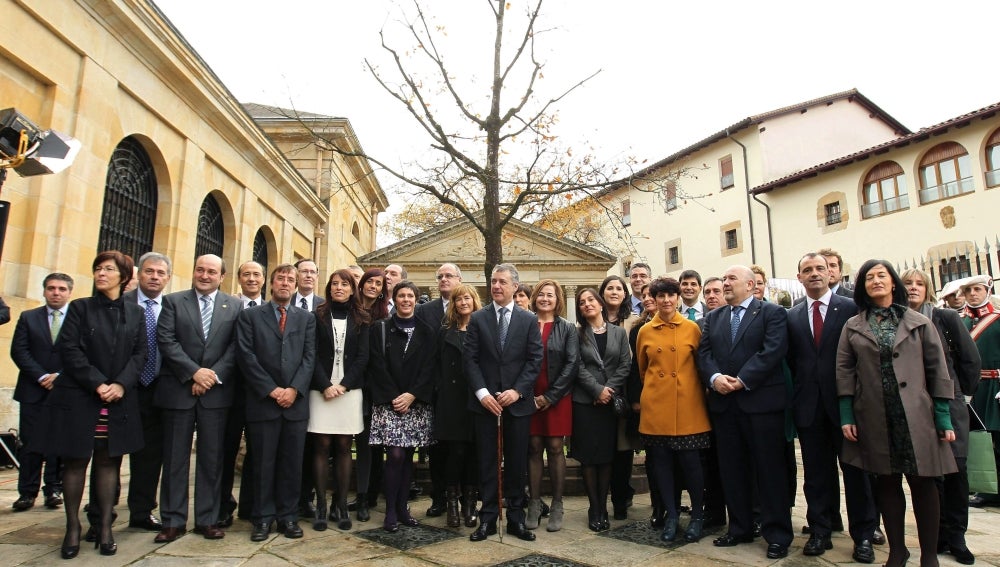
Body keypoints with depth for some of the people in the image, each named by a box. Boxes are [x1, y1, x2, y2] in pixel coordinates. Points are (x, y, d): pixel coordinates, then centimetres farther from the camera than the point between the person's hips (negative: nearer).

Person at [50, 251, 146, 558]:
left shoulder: (135, 313, 8)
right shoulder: (80, 307, 3)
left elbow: (139, 353, 3)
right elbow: (69, 349, -6)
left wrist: (121, 384, -12)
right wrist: (97, 383, -15)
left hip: (120, 400, 1)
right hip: (79, 397, -1)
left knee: (108, 461, 6)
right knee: (76, 461, 5)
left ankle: (105, 527, 13)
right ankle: (72, 526, 17)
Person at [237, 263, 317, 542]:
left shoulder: (306, 318, 12)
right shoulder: (250, 316, 6)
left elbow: (309, 357, 4)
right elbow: (247, 356, -3)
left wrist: (294, 389, -10)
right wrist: (271, 390, -11)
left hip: (296, 402, 2)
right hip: (262, 401, -2)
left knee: (292, 464, 7)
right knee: (263, 464, 6)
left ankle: (288, 516, 18)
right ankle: (263, 518, 18)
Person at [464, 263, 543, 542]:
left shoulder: (529, 319, 4)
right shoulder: (477, 318, 4)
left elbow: (535, 359, -1)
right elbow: (469, 358, -1)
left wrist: (517, 391, -11)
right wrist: (482, 393, -11)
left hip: (518, 402, 0)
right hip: (485, 401, 0)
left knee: (517, 462, 8)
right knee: (487, 462, 7)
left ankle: (516, 518, 20)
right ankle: (488, 519, 17)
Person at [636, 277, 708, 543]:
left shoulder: (692, 328, 1)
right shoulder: (645, 331, 4)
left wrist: (701, 392, 10)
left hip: (688, 405, -1)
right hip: (656, 406, 2)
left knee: (691, 461, 1)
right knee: (661, 462, 6)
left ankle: (697, 516, 21)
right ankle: (670, 516, 21)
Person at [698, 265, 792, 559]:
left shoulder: (772, 313, 0)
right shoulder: (713, 317, 16)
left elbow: (772, 351, -12)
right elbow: (704, 353, 8)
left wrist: (742, 380, -17)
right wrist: (714, 377, -11)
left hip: (761, 401, -5)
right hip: (724, 403, 5)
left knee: (769, 469, 2)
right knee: (732, 470, 11)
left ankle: (777, 535, 14)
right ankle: (740, 528, 23)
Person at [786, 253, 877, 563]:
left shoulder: (851, 308, -2)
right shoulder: (791, 316, 8)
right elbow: (791, 359, 9)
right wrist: (800, 391, 1)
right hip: (809, 405, 3)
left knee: (856, 469, 8)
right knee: (816, 472, 10)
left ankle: (863, 535, 22)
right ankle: (820, 531, 21)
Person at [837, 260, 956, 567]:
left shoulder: (919, 323, 4)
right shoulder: (852, 326, 6)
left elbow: (937, 371, 2)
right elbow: (845, 371, 2)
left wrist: (944, 418, -3)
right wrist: (846, 416, -4)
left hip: (915, 415, -1)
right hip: (875, 418, 1)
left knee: (923, 483, 4)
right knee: (886, 482, 9)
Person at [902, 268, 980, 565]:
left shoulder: (946, 318, -1)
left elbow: (971, 359, 4)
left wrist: (963, 392, 7)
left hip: (948, 404, 0)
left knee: (955, 468, -1)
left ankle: (955, 536, 15)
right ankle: (939, 534, 19)